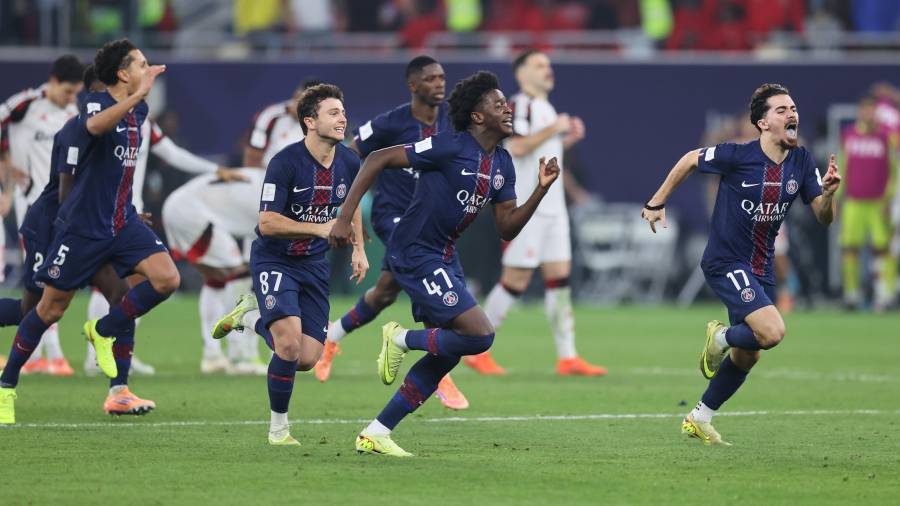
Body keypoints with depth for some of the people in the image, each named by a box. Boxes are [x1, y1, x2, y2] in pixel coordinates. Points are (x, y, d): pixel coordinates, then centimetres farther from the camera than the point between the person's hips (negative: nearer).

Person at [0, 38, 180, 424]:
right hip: (82, 225, -6)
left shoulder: (138, 111, 7)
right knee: (51, 308, 2)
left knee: (167, 278, -16)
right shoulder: (96, 104, -16)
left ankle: (104, 331, 5)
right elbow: (95, 125, -43)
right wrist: (138, 94, -49)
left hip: (123, 221, 6)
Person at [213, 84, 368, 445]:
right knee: (290, 344, -24)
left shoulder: (348, 162, -2)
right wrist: (319, 228, -30)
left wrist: (359, 248, 13)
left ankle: (251, 315, 27)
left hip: (315, 264, 6)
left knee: (308, 359, -1)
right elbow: (267, 223, -23)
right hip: (274, 260, -6)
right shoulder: (285, 163, -21)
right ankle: (278, 427, -3)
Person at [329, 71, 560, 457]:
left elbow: (507, 228, 8)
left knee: (449, 352, 10)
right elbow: (377, 160, -16)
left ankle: (375, 433, 16)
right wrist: (345, 218, -19)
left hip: (444, 258, 9)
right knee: (480, 335, -18)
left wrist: (541, 190, -6)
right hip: (415, 255, -9)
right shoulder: (450, 147, -18)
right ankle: (401, 339, 5)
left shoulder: (502, 164, 7)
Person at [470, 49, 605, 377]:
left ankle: (567, 358, 0)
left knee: (560, 276, 2)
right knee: (516, 279, -6)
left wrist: (567, 139, 14)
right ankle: (477, 350, 4)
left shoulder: (545, 108, 20)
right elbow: (516, 146, -23)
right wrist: (553, 129, -17)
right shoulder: (520, 105, -9)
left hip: (552, 208, 9)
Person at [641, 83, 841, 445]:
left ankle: (700, 419, 33)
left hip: (761, 269, 7)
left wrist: (828, 193, -22)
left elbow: (823, 218, -1)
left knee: (747, 357, 14)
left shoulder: (802, 162, -3)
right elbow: (690, 160, -1)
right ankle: (721, 337, 7)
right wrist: (657, 203, 5)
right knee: (772, 332, -25)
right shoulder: (737, 156, -18)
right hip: (726, 263, -7)